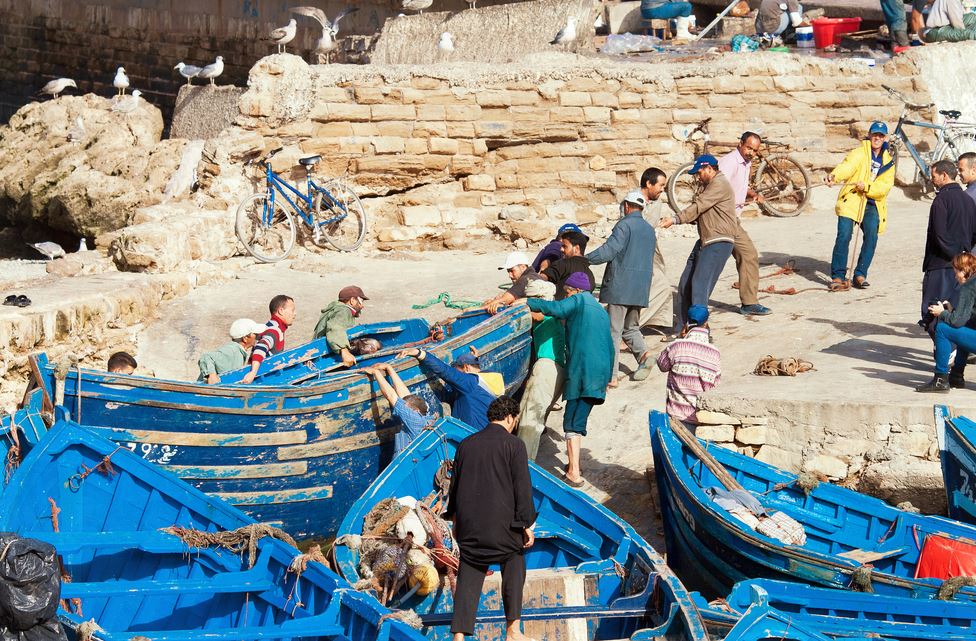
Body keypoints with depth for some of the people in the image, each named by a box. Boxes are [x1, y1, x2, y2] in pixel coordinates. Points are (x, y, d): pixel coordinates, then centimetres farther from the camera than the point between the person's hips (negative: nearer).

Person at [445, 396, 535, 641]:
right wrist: (526, 524, -4)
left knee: (468, 577, 6)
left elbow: (454, 483, 16)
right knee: (514, 566, 14)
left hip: (469, 523, 4)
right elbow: (522, 488, -8)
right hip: (502, 524, -4)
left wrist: (455, 518, 26)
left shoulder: (466, 444, 9)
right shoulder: (513, 445, -6)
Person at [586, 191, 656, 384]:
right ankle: (643, 354, -7)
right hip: (640, 289, 8)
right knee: (631, 328, 19)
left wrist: (584, 259, -14)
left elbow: (609, 250, -18)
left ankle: (611, 375, -8)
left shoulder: (625, 225, -8)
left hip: (621, 287, -8)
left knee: (613, 330, -5)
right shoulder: (650, 230, 17)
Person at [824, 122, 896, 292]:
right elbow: (847, 166, -20)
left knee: (872, 236, -15)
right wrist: (834, 176, -42)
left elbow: (885, 185, 0)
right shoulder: (860, 152, 1)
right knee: (844, 236, -16)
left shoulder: (888, 160, 12)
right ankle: (838, 276, -9)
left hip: (872, 203, 3)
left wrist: (867, 186, -18)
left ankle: (860, 274, -4)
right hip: (851, 200, -3)